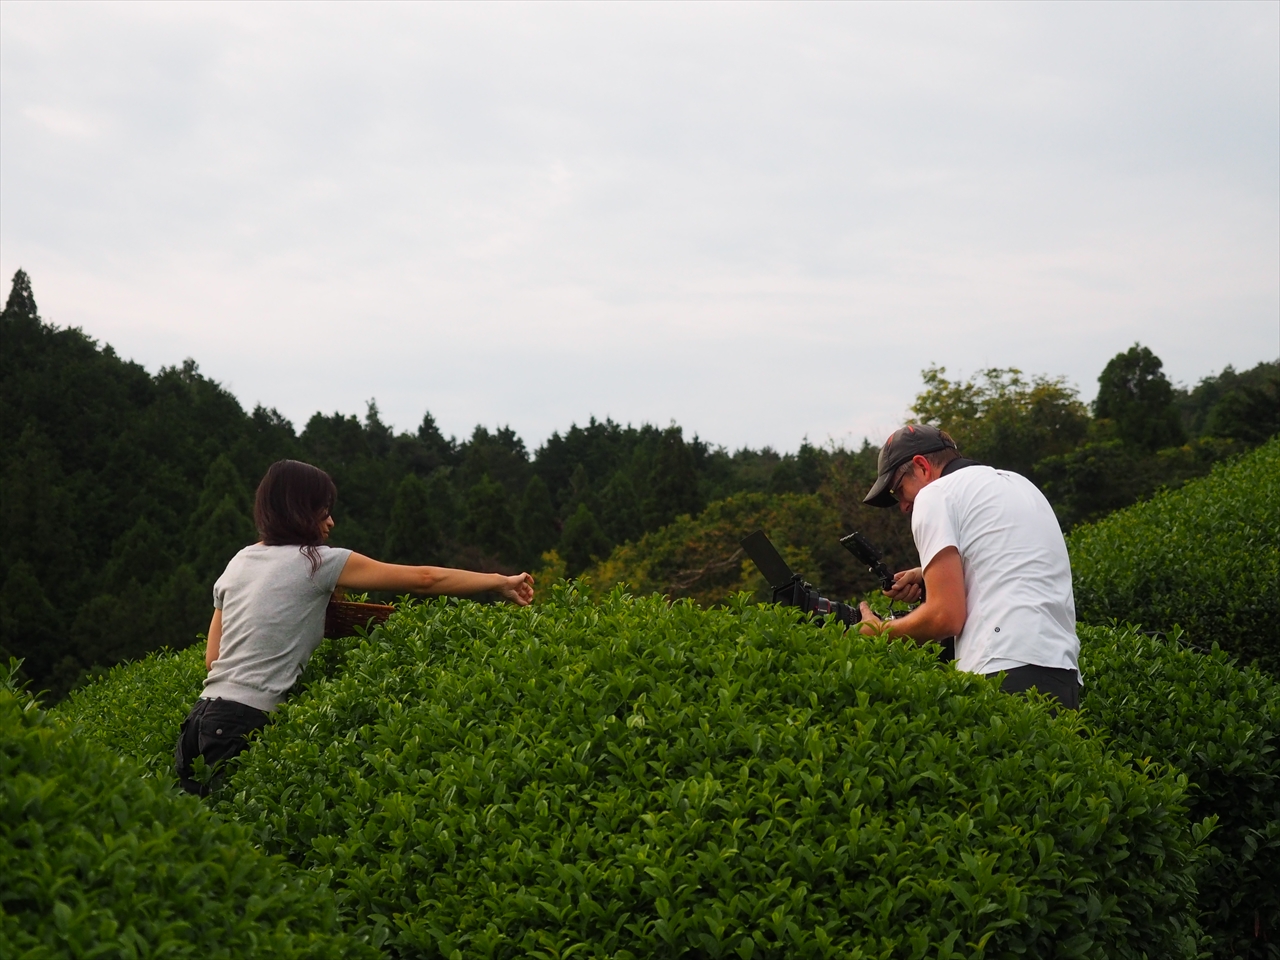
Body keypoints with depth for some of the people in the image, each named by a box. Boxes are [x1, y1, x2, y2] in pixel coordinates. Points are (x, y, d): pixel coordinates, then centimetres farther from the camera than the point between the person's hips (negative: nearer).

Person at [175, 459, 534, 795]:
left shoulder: (239, 562, 16)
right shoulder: (317, 562, -3)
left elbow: (212, 658, 16)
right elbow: (424, 579, -1)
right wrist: (501, 582, 8)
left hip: (206, 713, 7)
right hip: (244, 722, -7)